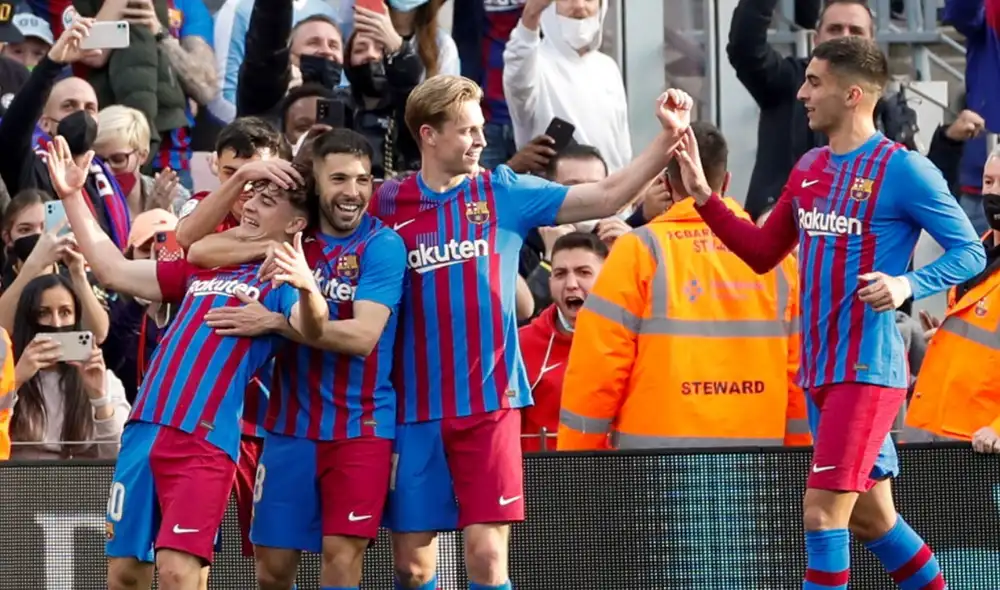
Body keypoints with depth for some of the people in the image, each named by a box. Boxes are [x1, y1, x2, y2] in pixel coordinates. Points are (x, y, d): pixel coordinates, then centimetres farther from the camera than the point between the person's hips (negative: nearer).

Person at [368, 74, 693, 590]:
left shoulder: (504, 193, 2)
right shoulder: (389, 203, 2)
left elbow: (606, 197, -3)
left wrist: (667, 137, -13)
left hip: (489, 403, -1)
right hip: (415, 407, 1)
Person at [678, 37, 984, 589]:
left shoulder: (904, 170, -11)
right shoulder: (809, 169, 12)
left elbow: (970, 251, -8)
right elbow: (762, 253, 18)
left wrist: (908, 285, -25)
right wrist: (703, 195, 8)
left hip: (869, 368, -8)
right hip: (819, 369, 8)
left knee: (822, 511, -13)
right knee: (870, 518, 14)